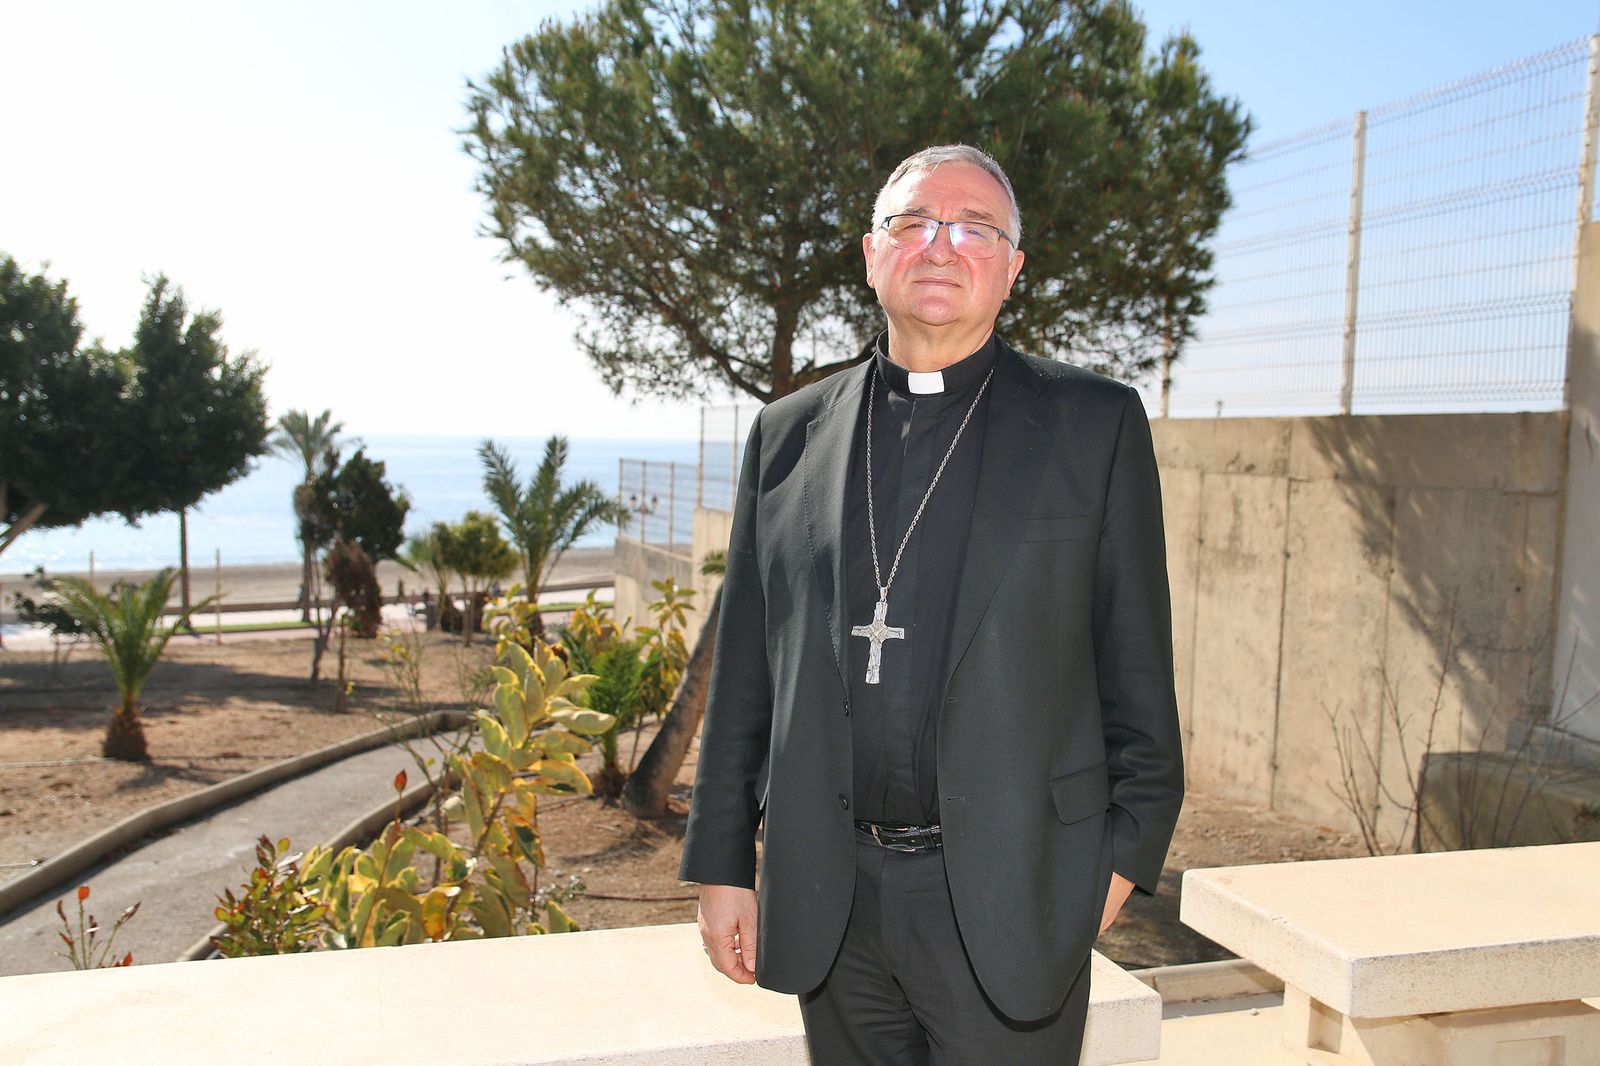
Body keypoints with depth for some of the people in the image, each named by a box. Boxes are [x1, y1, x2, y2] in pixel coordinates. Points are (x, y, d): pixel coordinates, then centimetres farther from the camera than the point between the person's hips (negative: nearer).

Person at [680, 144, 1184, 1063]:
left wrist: (1127, 852, -2)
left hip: (1007, 896, -2)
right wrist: (723, 865, 7)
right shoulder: (790, 434, 7)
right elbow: (745, 667, 7)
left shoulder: (1095, 424, 1)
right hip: (830, 899, 3)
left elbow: (1136, 658, 1)